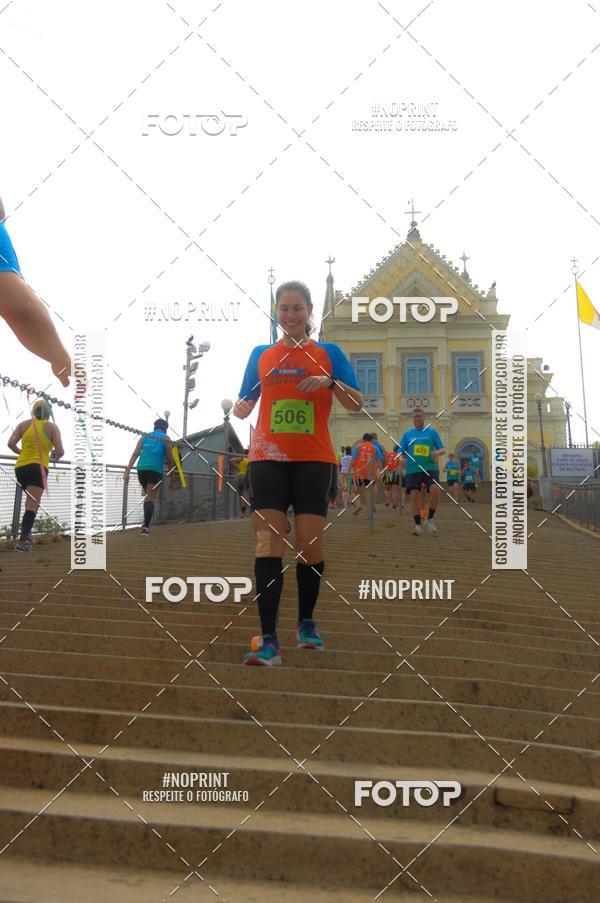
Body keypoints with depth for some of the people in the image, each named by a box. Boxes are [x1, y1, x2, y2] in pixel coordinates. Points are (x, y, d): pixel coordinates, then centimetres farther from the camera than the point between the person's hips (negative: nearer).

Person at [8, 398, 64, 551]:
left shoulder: (24, 424, 9)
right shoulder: (52, 427, 1)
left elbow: (11, 443, -1)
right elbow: (60, 451, -6)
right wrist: (56, 457, 17)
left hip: (20, 467, 4)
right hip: (38, 468, -4)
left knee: (32, 501, 25)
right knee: (32, 505, -9)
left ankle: (27, 533, 15)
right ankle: (22, 541, -21)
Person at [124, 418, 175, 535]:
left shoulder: (144, 437, 19)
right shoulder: (166, 439, 11)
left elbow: (135, 454, 6)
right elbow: (169, 461, 6)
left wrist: (127, 471, -1)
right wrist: (172, 479, 11)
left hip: (141, 468, 3)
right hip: (156, 470, -3)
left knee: (147, 496, 22)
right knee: (150, 499, -4)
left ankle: (146, 523, 16)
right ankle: (146, 527, -18)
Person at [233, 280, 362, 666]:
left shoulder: (329, 352, 7)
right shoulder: (261, 354, 13)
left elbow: (357, 403, 3)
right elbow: (244, 406, 16)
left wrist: (330, 382, -15)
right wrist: (233, 407, -8)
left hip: (314, 460, -1)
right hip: (268, 458, 1)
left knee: (310, 544, -2)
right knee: (269, 543, -10)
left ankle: (307, 623, 22)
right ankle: (269, 640, -13)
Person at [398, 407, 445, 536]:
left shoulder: (432, 432, 12)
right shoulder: (408, 434, 15)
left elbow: (442, 449, 9)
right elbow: (401, 452, 14)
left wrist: (438, 452, -14)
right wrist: (402, 459, -8)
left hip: (430, 468, -1)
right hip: (413, 470, 1)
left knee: (435, 490, -23)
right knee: (414, 495, -9)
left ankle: (430, 519, -6)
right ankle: (417, 525, 1)